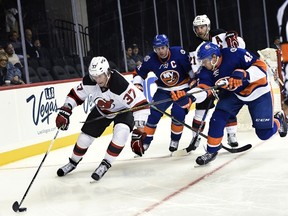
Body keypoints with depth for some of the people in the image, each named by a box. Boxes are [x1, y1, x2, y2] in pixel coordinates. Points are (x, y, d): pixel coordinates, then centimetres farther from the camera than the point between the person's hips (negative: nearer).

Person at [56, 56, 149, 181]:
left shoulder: (120, 85, -41)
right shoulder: (89, 81, -25)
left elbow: (141, 104, -38)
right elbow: (75, 95, -7)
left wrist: (138, 130, -39)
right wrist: (64, 112, -16)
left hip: (123, 110, -4)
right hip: (101, 110, 4)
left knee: (121, 132, -31)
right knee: (85, 136, 2)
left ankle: (105, 165, -15)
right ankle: (73, 162, 30)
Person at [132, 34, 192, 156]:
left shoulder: (179, 53, -22)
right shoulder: (150, 59, -14)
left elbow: (192, 67, -11)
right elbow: (140, 73, 0)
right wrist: (137, 85, -14)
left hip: (182, 89, -2)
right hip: (163, 90, 3)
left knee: (178, 114, -19)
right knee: (154, 113, -9)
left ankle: (175, 140, 6)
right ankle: (145, 143, 2)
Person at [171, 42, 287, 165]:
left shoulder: (235, 54, -32)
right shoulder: (207, 71, -15)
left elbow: (261, 66, -31)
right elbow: (203, 88, -25)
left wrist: (245, 75, -48)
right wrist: (188, 98, -45)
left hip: (258, 91, -5)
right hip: (233, 93, 5)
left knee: (265, 133, -1)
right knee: (217, 119, -16)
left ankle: (278, 120, 34)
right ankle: (211, 151, 4)